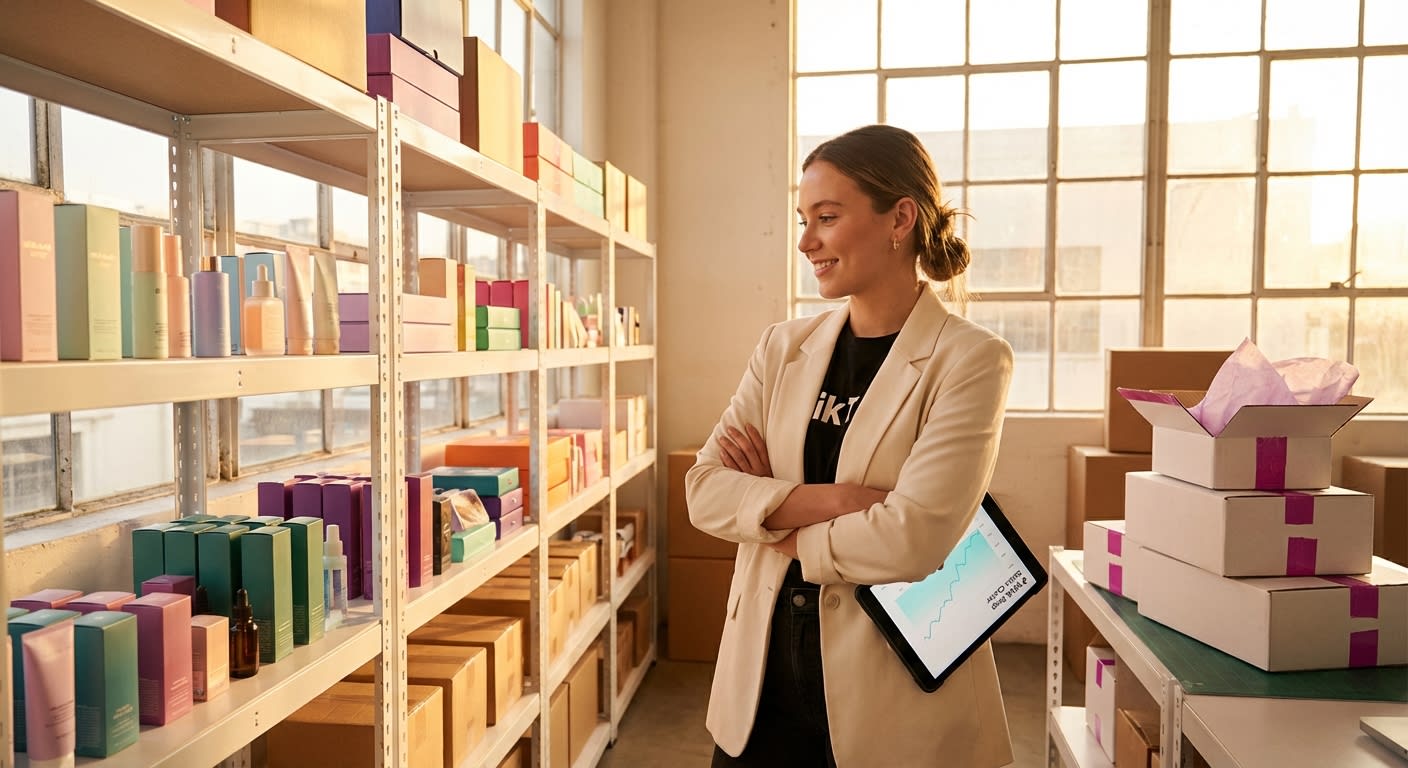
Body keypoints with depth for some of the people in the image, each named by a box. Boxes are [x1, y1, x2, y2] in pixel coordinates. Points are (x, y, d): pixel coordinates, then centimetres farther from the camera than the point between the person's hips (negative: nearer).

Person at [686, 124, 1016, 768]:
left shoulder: (970, 359, -11)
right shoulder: (786, 347, 4)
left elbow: (911, 539, -21)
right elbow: (703, 488, -3)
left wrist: (774, 516, -8)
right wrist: (829, 500, -18)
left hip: (893, 689, -4)